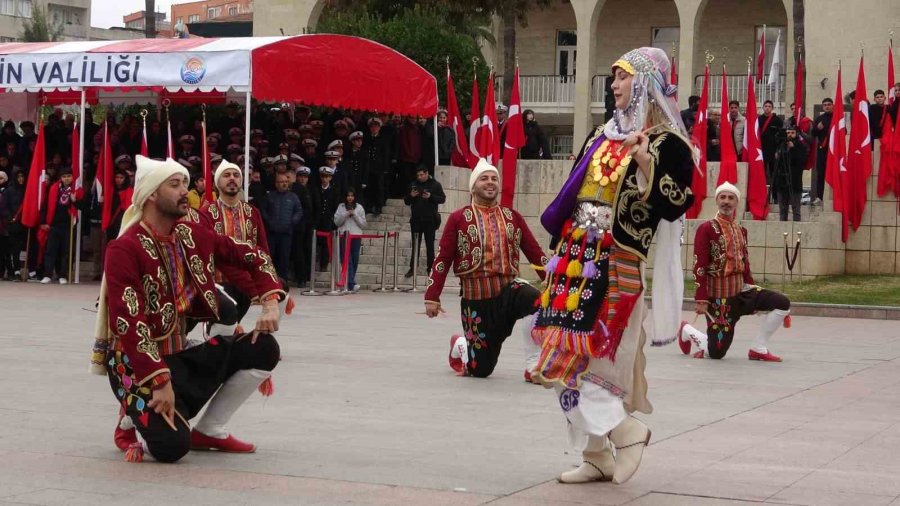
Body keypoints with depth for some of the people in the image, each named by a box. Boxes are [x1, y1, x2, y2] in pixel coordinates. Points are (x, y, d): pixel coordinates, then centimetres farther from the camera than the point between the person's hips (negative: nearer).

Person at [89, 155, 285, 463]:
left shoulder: (192, 235, 3)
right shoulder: (125, 249, -19)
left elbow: (252, 256, 12)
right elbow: (127, 324, -26)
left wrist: (270, 303, -6)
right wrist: (161, 383, -30)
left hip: (185, 351, 7)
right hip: (140, 362, -7)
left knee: (264, 350, -6)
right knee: (172, 446, -26)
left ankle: (209, 430, 8)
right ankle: (133, 423, 11)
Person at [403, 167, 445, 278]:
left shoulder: (435, 185, 0)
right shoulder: (413, 185, 9)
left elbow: (442, 199, -4)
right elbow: (406, 201, 12)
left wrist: (431, 197, -20)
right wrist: (411, 196, -10)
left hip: (429, 220, -3)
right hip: (416, 220, 3)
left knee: (430, 245, 4)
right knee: (415, 245, 4)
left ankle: (430, 268, 8)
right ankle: (412, 268, 6)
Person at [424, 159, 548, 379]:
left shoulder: (512, 217, 10)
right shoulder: (459, 219, 2)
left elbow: (535, 253, 7)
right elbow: (443, 259, 0)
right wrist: (432, 297, -5)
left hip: (509, 288, 2)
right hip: (476, 298, -2)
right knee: (480, 369, 2)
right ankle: (461, 346, 37)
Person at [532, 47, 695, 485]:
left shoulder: (667, 143, -6)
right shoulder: (604, 135, 17)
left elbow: (673, 206, -15)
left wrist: (646, 166, -26)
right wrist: (560, 250, 19)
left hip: (616, 265, -8)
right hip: (577, 258, 8)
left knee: (572, 358, -13)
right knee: (588, 362, 8)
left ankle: (626, 430, 1)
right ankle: (598, 456, 15)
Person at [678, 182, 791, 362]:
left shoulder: (741, 231, 11)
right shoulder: (707, 229, -9)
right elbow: (700, 267, -13)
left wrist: (754, 294, 10)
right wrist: (702, 300, -18)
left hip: (741, 289, 6)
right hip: (718, 295, -6)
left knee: (782, 303, -10)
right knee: (716, 353, -5)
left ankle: (758, 349, 2)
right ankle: (686, 331, 26)